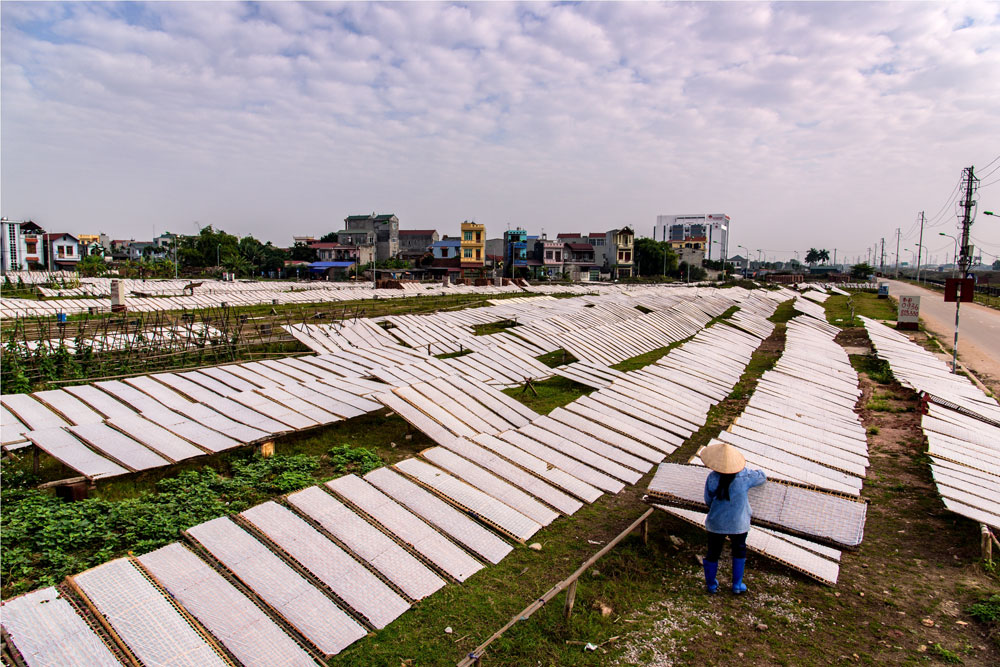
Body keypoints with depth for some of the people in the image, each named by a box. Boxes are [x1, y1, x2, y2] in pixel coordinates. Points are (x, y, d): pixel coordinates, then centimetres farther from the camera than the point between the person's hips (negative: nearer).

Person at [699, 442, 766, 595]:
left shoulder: (712, 478, -17)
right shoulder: (744, 477, -16)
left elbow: (708, 501, -7)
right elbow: (762, 477, 4)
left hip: (716, 524, 0)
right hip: (738, 524, 0)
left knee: (713, 553, 18)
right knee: (739, 552, 25)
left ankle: (711, 585, 35)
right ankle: (737, 585, 34)